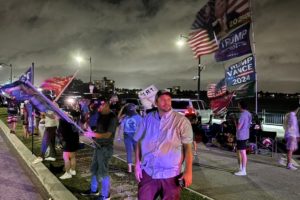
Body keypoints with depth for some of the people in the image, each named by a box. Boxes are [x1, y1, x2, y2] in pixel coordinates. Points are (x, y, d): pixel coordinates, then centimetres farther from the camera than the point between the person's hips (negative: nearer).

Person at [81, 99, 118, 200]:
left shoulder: (112, 117, -16)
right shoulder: (101, 115, 8)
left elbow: (108, 135, -21)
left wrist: (93, 134, -30)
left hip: (106, 148, -8)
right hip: (98, 146, 8)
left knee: (102, 172, 0)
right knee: (94, 169, 19)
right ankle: (93, 190, 36)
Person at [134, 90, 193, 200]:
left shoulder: (181, 121, -8)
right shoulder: (148, 119, 2)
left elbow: (188, 147, -9)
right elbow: (139, 142, 8)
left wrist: (188, 171, -14)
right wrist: (137, 164, 4)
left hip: (170, 174, -2)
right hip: (148, 172, 3)